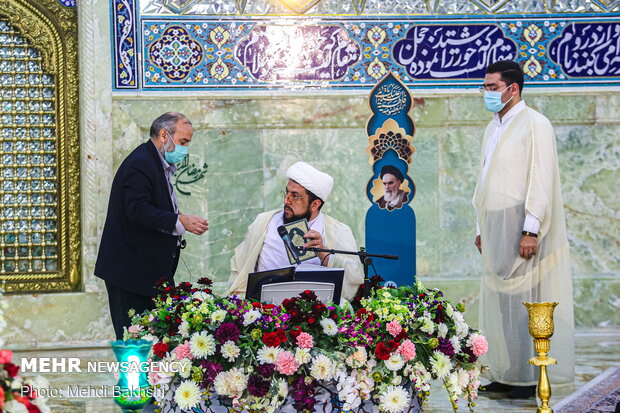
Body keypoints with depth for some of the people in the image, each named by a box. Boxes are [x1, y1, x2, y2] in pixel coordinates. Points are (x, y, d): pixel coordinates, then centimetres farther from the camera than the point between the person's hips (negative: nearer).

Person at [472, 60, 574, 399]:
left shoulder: (534, 125, -10)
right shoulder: (493, 129, 17)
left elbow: (541, 180, -15)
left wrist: (531, 230, -20)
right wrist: (481, 228, 18)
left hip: (519, 227, -8)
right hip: (495, 228, 8)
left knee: (522, 300, -6)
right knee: (498, 301, 8)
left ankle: (528, 377, 0)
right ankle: (505, 374, 14)